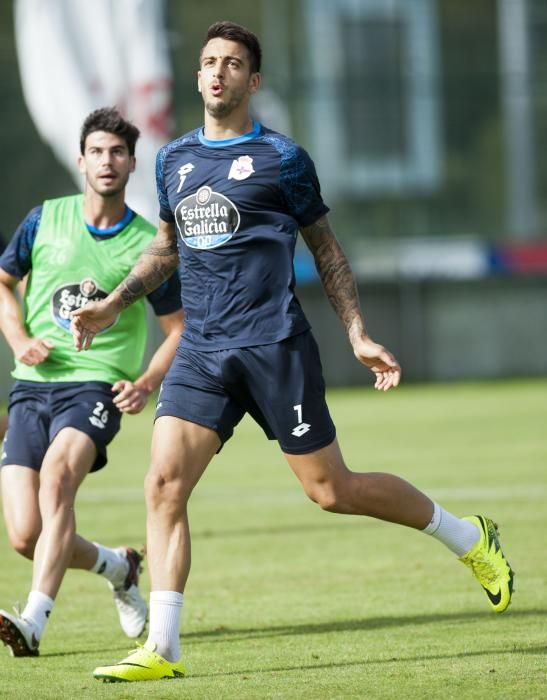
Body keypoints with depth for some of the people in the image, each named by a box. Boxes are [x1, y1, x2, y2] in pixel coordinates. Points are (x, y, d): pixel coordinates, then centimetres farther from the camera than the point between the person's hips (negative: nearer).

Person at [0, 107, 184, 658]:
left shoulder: (148, 245, 2)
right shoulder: (44, 220, 7)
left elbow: (177, 331, 9)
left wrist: (145, 384, -9)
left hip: (96, 387, -3)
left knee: (58, 472, -35)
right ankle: (115, 565, 26)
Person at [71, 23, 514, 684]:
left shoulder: (282, 158, 0)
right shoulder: (173, 159, 13)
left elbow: (326, 252, 7)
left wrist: (359, 337, 3)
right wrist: (111, 305, 18)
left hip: (273, 346, -4)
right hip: (201, 351, 4)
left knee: (331, 490, -1)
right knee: (164, 483, -11)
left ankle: (468, 537, 22)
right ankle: (161, 648, -10)